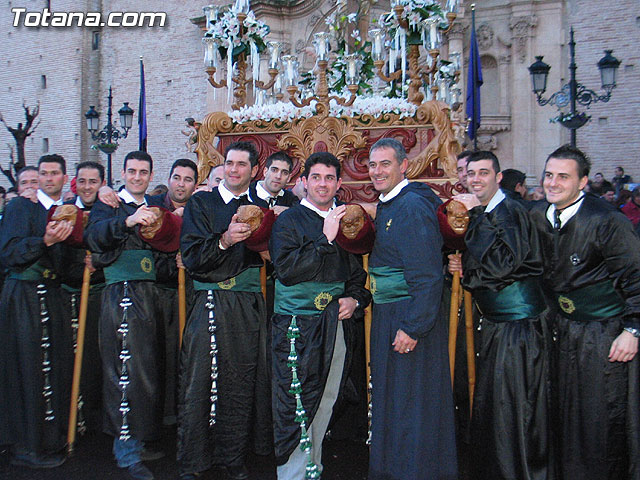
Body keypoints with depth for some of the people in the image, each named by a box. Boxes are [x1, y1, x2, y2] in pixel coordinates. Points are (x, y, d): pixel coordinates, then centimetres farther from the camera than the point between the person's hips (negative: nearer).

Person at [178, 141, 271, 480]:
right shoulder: (201, 203, 6)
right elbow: (191, 258, -5)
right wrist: (225, 241, -20)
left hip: (251, 306, 3)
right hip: (211, 304, -2)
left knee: (244, 382, 6)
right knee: (200, 381, -1)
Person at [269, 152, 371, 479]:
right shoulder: (289, 220, -2)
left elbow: (360, 271, 21)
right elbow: (286, 270, -17)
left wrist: (356, 299, 3)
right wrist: (325, 239, -18)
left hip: (338, 326, 5)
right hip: (298, 327, -5)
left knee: (324, 405, 13)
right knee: (297, 409, -5)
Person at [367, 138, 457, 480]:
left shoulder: (413, 205, -16)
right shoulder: (384, 206, 12)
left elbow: (428, 275, -21)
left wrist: (413, 327, -23)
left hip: (411, 317, -9)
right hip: (385, 315, 9)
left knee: (412, 404, 4)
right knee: (388, 399, 19)